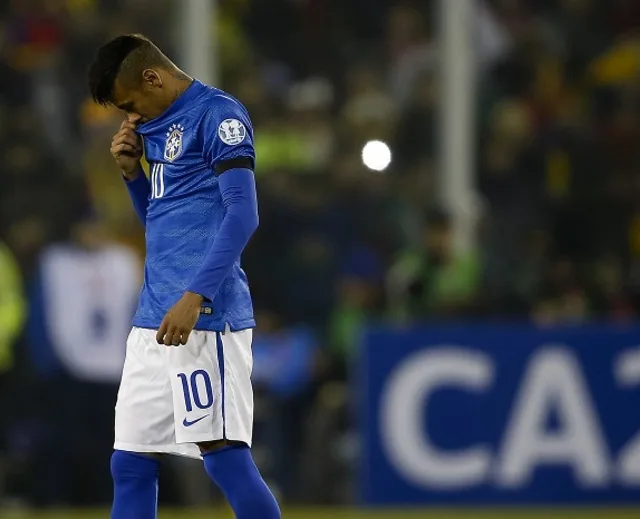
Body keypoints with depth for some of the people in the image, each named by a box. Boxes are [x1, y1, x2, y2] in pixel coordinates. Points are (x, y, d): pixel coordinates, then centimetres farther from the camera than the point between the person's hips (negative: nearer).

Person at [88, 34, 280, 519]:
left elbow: (243, 215, -16)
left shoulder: (218, 115, -8)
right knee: (130, 464, 7)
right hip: (154, 319, 9)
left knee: (224, 456, -13)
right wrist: (132, 172, 11)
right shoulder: (158, 127, 20)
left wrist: (195, 296, -24)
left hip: (203, 316, -9)